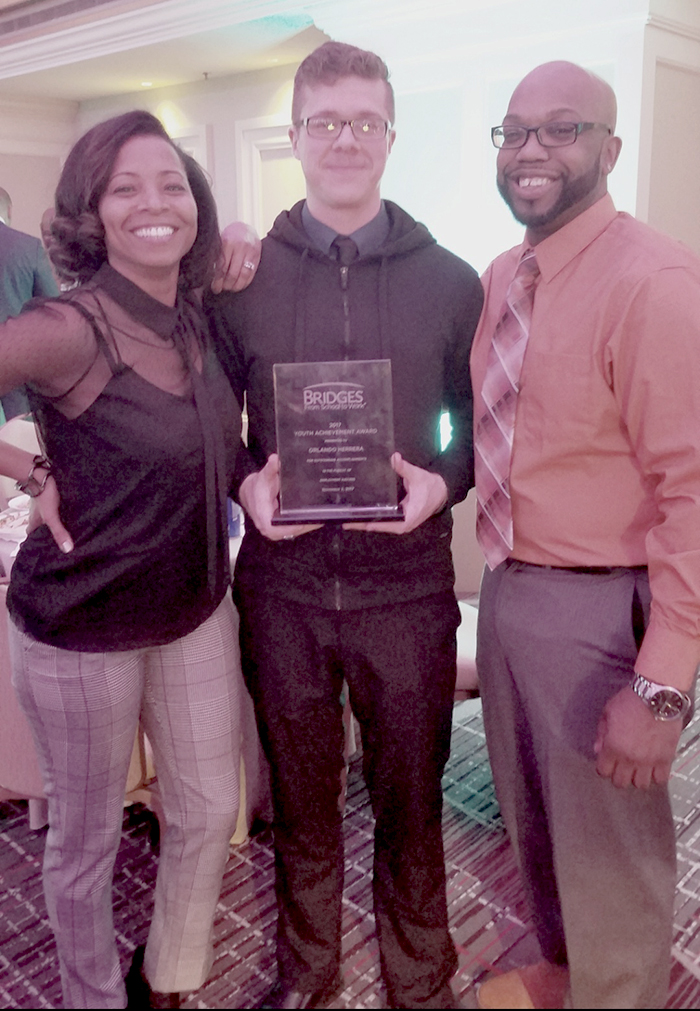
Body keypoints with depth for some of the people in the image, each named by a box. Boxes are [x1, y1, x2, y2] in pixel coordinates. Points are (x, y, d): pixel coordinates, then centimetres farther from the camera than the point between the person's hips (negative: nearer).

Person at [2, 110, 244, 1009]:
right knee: (87, 838, 13)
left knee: (210, 812, 17)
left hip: (197, 611, 6)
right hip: (82, 629, -6)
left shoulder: (196, 317, -1)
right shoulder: (73, 329, -22)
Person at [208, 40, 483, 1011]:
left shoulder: (450, 282, 2)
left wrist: (443, 482, -13)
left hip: (407, 585, 0)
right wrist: (245, 484, -11)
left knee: (411, 797, 14)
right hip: (282, 583, 1)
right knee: (300, 794, 18)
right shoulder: (243, 277, 2)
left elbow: (480, 419, 8)